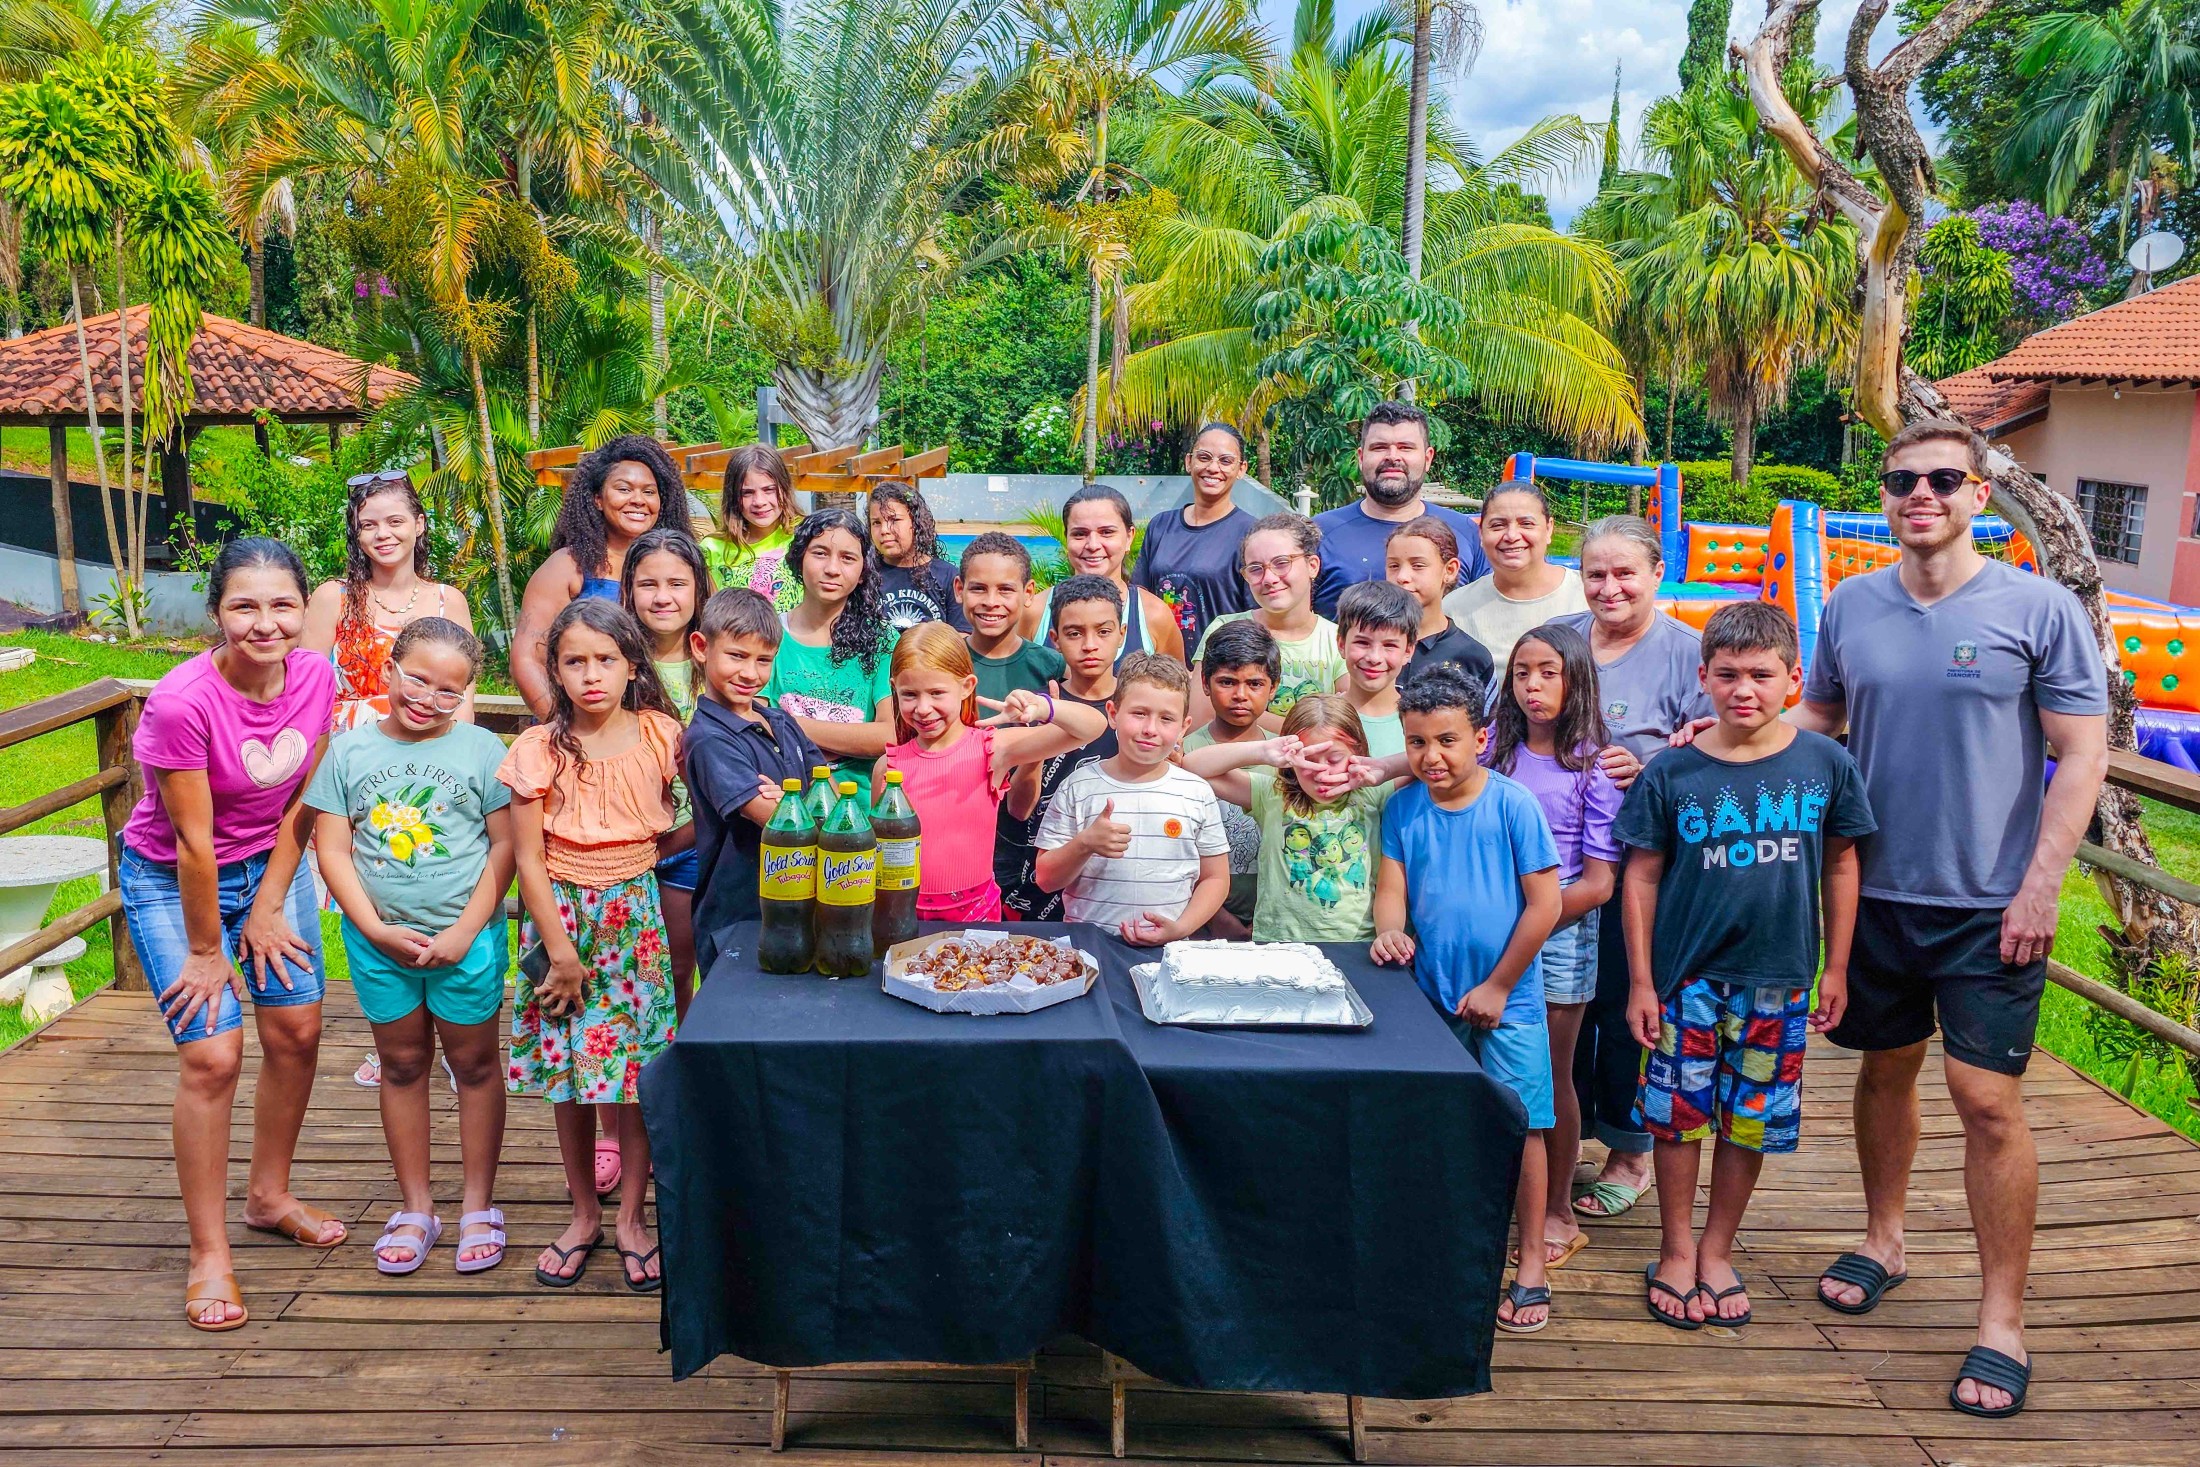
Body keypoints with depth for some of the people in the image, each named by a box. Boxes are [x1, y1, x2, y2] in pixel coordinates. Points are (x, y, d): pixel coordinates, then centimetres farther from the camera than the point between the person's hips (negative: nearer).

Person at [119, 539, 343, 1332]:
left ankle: (270, 1196, 31)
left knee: (296, 1032, 7)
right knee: (213, 1055, -9)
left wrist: (268, 907, -4)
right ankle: (208, 1255, 6)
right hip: (172, 880, -5)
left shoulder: (315, 676, -15)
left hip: (270, 865, 5)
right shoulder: (181, 702, -30)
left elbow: (300, 802, -5)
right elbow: (193, 842, -22)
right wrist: (206, 951, -14)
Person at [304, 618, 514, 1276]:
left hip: (466, 938, -2)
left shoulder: (483, 749, -5)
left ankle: (479, 1206, 21)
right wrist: (376, 929, -10)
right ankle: (415, 1209, 26)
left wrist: (466, 931, -13)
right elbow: (332, 849, -1)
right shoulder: (350, 750, 0)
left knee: (475, 1063, 8)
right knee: (402, 1065, 14)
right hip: (380, 940, 2)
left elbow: (505, 846, -6)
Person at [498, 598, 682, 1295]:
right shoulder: (539, 750, -7)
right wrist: (561, 950, -9)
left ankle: (631, 1217, 16)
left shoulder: (660, 734, -4)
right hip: (562, 912, 0)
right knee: (567, 1066, 6)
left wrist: (648, 848, -4)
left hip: (635, 911, 1)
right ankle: (584, 1214, 22)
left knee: (641, 1063, 2)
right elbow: (528, 860, -7)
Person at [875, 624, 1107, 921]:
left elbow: (1092, 727, -11)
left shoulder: (992, 748, -4)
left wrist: (1042, 708, -29)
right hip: (903, 910, 1)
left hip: (974, 910, -1)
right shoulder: (889, 765, 2)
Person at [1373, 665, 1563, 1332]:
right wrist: (1390, 930, -22)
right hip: (1431, 996, 4)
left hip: (1505, 1000, -3)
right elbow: (1392, 889, 1)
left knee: (1520, 1126, 3)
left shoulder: (1512, 804, -11)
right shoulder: (1403, 807, 0)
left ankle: (1530, 1266, 15)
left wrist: (1496, 987, -9)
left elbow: (1544, 904, -11)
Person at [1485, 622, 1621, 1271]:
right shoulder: (1496, 753, 5)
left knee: (1550, 1077, 5)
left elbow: (1599, 882, -7)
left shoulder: (1592, 766, -6)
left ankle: (1558, 1212, 20)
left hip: (1561, 936, -3)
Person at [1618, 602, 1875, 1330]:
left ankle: (1717, 1249, 30)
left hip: (1778, 976, 1)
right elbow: (1642, 875, -3)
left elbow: (1840, 865, 6)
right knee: (1679, 1113, 6)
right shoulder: (1672, 773, -8)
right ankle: (1675, 1251, 25)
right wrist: (1640, 982, -4)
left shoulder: (1824, 763, -4)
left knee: (1753, 1120, 11)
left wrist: (1835, 968, 7)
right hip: (1687, 975, -1)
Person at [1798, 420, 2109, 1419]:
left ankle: (2002, 1322, 10)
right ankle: (1883, 1242, 37)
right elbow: (1816, 720, 16)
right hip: (1876, 890, 4)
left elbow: (2082, 756, -7)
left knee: (1987, 1101, -3)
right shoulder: (1851, 607, 4)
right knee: (1886, 1070, 17)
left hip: (1990, 904, -4)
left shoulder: (2038, 609, -7)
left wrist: (2039, 887, -12)